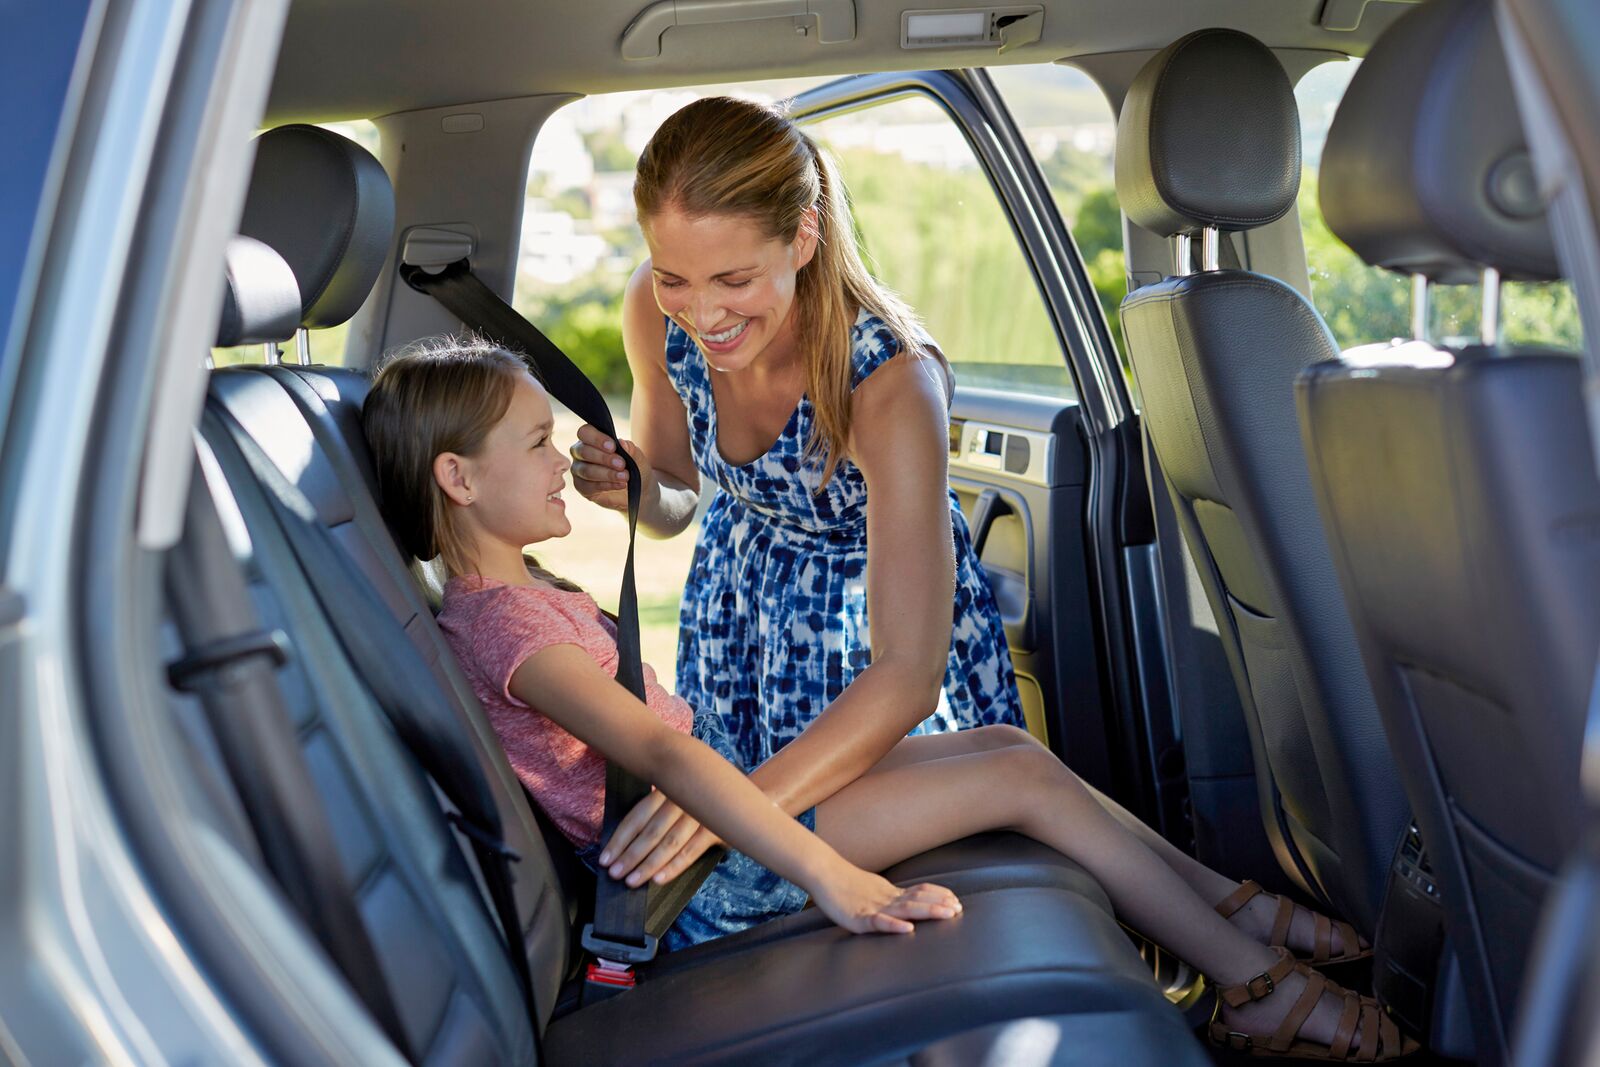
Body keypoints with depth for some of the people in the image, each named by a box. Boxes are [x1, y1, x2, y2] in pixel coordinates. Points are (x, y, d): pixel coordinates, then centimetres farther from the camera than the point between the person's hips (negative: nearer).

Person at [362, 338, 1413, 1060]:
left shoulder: (522, 591, 13)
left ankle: (1231, 904, 11)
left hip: (726, 787, 10)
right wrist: (833, 877, -36)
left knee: (1006, 740, 4)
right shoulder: (503, 623, -19)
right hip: (707, 867, -10)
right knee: (1023, 778, -10)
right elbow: (659, 754, -31)